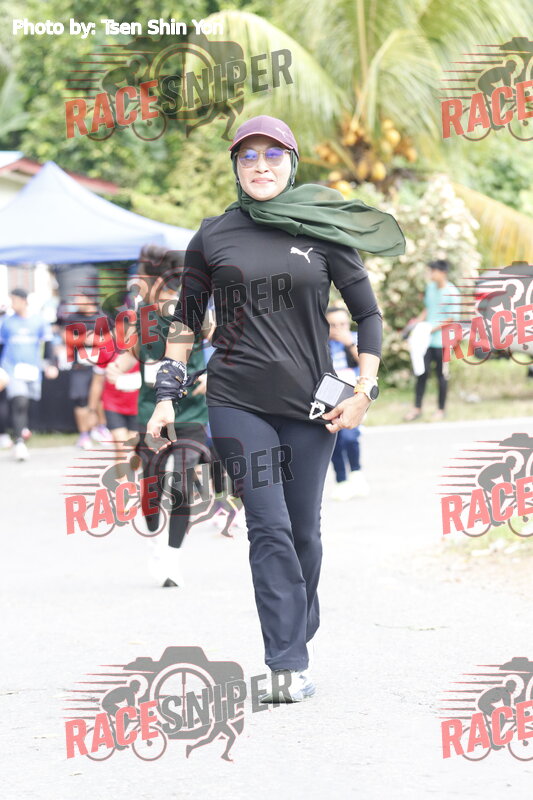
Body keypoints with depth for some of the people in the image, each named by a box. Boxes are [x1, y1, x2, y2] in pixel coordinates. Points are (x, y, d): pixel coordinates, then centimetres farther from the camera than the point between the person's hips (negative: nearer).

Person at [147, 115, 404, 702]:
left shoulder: (322, 231, 3)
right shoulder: (213, 236, 5)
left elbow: (367, 313, 8)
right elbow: (186, 320, 13)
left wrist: (364, 392, 1)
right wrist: (167, 395, 6)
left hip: (311, 402, 1)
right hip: (238, 402, -1)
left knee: (303, 529, 7)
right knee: (270, 528, -10)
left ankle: (295, 647, 24)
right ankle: (289, 667, -12)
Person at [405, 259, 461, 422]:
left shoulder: (452, 293, -14)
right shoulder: (430, 287, 6)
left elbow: (452, 319, -13)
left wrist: (433, 329, -17)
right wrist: (418, 321, 2)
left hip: (442, 340, -5)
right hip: (427, 339, 5)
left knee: (441, 375, 5)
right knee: (422, 373, 4)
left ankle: (441, 410, 18)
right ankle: (417, 408, 12)